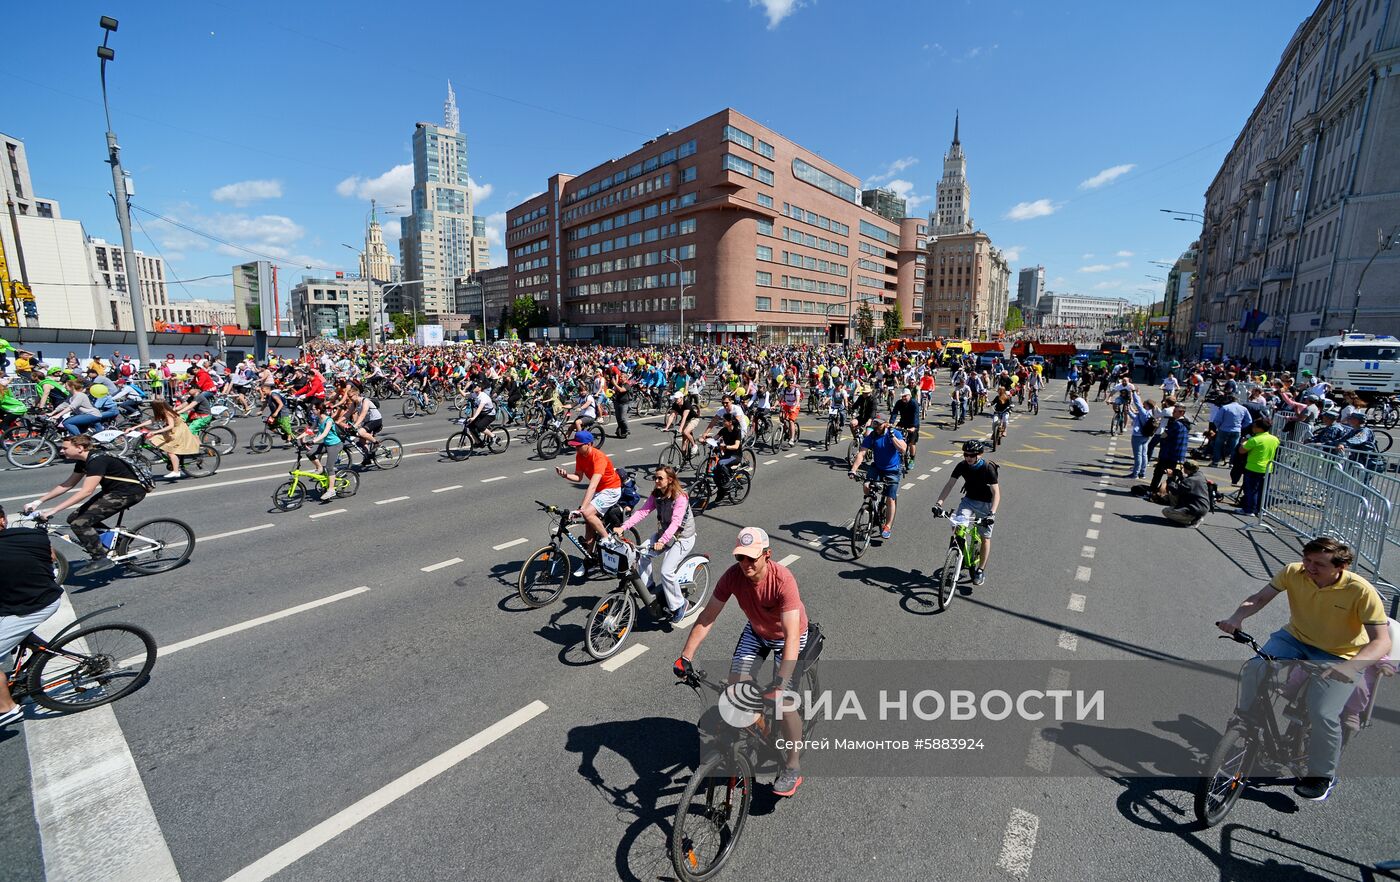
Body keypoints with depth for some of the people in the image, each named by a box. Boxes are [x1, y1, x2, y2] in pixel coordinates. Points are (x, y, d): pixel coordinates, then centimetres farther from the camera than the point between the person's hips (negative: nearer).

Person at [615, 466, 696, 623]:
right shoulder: (656, 495, -2)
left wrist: (662, 541, -46)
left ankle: (680, 605, 4)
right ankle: (647, 588, 5)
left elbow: (675, 522, -33)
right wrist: (623, 527, -24)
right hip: (664, 532, 7)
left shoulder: (680, 497, -23)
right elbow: (642, 511, -11)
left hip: (683, 537, -7)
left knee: (666, 571, -18)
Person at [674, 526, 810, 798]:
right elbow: (706, 618, -20)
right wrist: (685, 657, -23)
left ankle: (793, 768, 13)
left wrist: (780, 684, -48)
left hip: (787, 636, -4)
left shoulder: (783, 580, -39)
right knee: (735, 686, -6)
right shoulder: (733, 575, -26)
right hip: (756, 631, 4)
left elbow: (792, 636, -42)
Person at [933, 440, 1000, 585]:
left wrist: (992, 513, -39)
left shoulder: (988, 468, -23)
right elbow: (949, 485, -13)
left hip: (985, 503, -3)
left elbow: (996, 493, -26)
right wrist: (939, 503, -26)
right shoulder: (962, 466, -12)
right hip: (968, 499, 3)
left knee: (985, 537, 1)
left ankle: (981, 570, 16)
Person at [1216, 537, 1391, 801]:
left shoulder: (1361, 591, -22)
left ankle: (1323, 776, 9)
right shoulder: (1293, 572, -14)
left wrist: (1351, 666, -42)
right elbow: (1258, 598, -9)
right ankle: (1244, 723, 3)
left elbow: (1381, 642, -24)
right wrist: (1236, 618, -29)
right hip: (1295, 639, 3)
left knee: (1323, 714, -19)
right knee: (1253, 669, -24)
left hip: (1338, 657, -3)